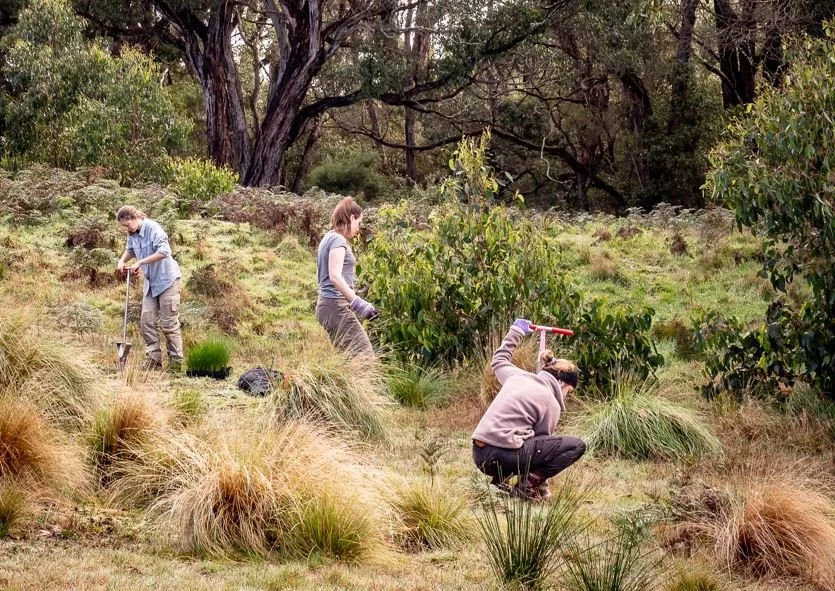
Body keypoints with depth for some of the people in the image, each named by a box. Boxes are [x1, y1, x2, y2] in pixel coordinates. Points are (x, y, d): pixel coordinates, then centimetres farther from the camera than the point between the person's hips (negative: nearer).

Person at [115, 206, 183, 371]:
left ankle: (176, 362, 5)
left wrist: (140, 263, -29)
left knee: (169, 323, -4)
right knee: (147, 321, 3)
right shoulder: (133, 234, 3)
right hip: (151, 283, 8)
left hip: (167, 280, -8)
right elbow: (130, 250, 23)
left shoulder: (153, 228, -21)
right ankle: (153, 359, 10)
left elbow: (164, 251, -33)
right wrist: (122, 260, 1)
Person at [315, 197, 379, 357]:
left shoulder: (328, 238, 19)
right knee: (365, 356, -15)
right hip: (336, 306, -10)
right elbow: (335, 276, -23)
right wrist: (357, 302, -28)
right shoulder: (338, 240, -10)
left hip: (325, 304, 10)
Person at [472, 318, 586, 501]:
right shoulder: (551, 403, -2)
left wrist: (516, 331, 49)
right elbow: (543, 440, 6)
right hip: (503, 456, -8)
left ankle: (500, 478, 16)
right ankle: (529, 483, -10)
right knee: (577, 446, -3)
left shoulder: (518, 376, 15)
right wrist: (538, 475, 21)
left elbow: (499, 360, 37)